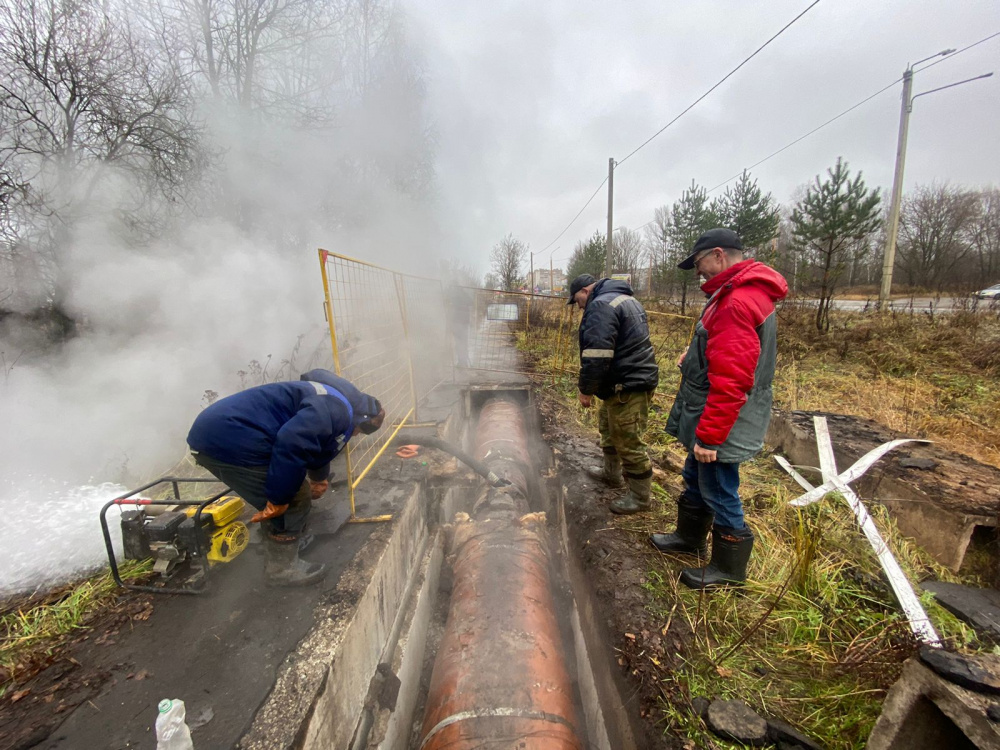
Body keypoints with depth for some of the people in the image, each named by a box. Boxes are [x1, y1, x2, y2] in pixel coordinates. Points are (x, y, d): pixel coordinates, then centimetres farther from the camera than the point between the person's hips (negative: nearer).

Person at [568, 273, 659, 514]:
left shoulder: (601, 305, -18)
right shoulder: (625, 298, 17)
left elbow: (596, 354, -26)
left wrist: (586, 389, -15)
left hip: (628, 386, -11)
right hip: (637, 376, 11)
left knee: (629, 442, 0)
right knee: (607, 424, 26)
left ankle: (639, 497, 15)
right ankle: (611, 472, 43)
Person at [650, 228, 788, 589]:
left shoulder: (737, 303, -24)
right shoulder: (740, 292, 12)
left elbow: (730, 382, -29)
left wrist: (708, 435, -26)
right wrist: (697, 351, 4)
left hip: (721, 423, -11)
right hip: (711, 417, 11)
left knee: (719, 493, 5)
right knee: (695, 480, 23)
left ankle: (729, 568, 25)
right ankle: (690, 537, 42)